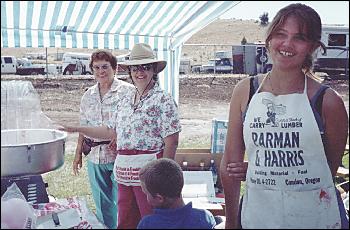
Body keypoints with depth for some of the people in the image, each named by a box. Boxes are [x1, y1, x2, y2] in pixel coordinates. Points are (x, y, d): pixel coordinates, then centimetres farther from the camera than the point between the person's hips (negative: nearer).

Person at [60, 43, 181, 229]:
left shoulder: (163, 100, -7)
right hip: (124, 173, 7)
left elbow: (171, 142, -11)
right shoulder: (124, 99, 13)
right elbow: (113, 132, 20)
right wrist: (77, 129, 19)